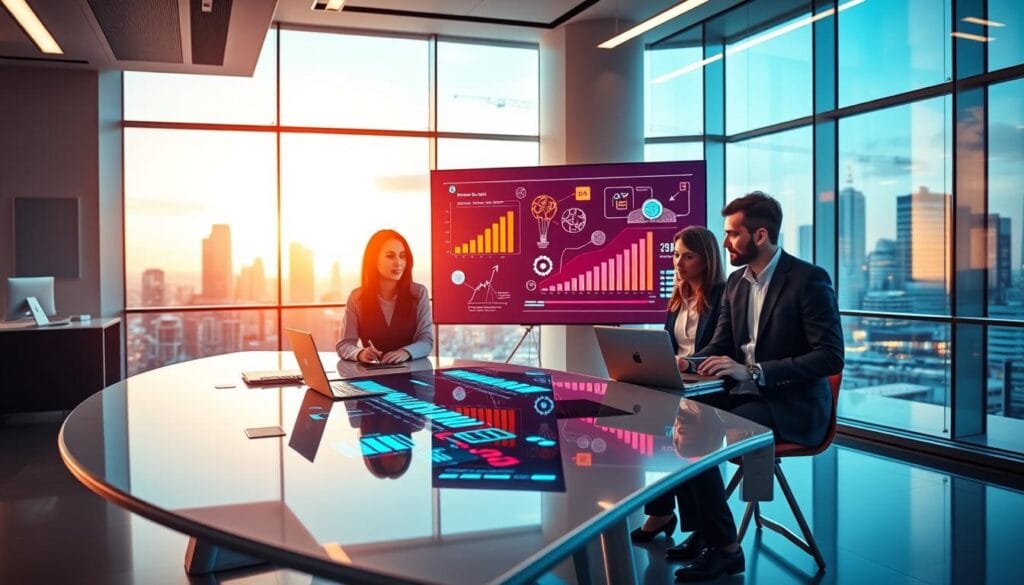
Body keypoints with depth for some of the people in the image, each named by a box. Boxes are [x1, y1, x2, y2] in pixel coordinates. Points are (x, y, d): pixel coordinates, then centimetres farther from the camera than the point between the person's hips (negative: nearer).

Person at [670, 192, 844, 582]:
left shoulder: (809, 279, -14)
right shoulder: (736, 282, 9)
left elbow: (831, 357, -20)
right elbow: (720, 347, 13)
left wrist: (754, 371, -28)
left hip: (791, 404, -7)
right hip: (743, 394, 7)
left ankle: (725, 546, -7)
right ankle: (701, 531, -1)